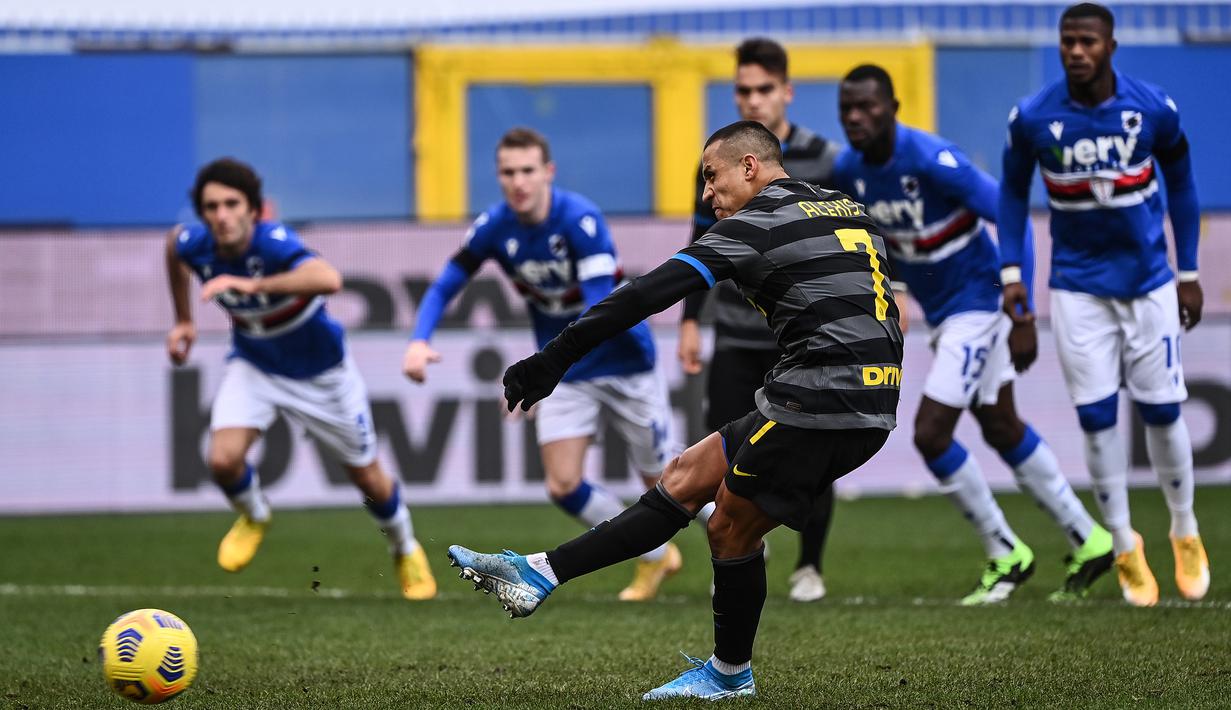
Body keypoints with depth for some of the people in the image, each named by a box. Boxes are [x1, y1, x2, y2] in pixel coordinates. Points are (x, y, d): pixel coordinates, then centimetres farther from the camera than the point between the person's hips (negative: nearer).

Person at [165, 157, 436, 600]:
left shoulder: (274, 243, -37)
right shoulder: (194, 245, -21)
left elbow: (328, 279, -59)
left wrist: (251, 284, -63)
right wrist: (183, 321, 10)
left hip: (320, 371, -3)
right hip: (254, 367, 3)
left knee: (367, 478, 10)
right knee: (223, 460, -21)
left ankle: (406, 551, 42)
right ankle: (253, 517, 16)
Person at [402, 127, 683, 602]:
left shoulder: (580, 219, -28)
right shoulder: (493, 227, -12)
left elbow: (599, 308, -35)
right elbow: (444, 287, -4)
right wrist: (419, 340, -25)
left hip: (624, 361, -4)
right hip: (564, 375, 4)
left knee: (661, 478, 5)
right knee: (563, 487, -7)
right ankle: (655, 557, 17)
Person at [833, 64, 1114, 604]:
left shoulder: (934, 161, -27)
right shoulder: (848, 171, -5)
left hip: (976, 302, -8)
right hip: (941, 312, 8)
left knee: (930, 434, -11)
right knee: (1002, 430, 15)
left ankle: (1005, 554, 7)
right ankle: (1088, 542, 28)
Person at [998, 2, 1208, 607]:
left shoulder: (1153, 109, -11)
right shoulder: (1033, 118, -11)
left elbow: (1179, 183, 6)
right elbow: (1013, 190, 7)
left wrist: (1189, 273, 8)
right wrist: (1012, 272, 1)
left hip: (1149, 280, 0)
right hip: (1078, 287, 0)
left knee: (1162, 413, 2)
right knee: (1097, 419, -3)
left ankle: (1185, 532, 24)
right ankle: (1124, 547, 12)